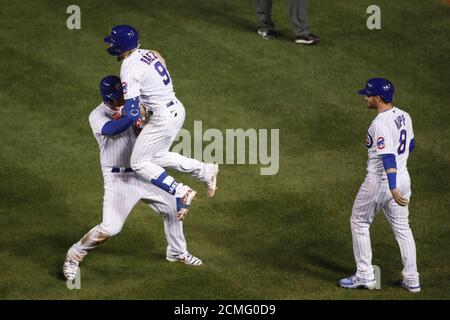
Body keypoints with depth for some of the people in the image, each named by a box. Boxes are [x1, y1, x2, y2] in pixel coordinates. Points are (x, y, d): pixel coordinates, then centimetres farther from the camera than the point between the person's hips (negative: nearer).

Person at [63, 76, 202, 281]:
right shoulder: (97, 115, -12)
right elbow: (113, 129, -34)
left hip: (142, 175, 7)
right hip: (118, 179, -6)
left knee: (174, 205, 11)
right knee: (110, 228, -17)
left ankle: (177, 252, 32)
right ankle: (74, 256, 3)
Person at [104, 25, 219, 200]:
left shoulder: (129, 69, -19)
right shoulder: (148, 54, 7)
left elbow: (131, 110, -22)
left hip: (163, 118, -9)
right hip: (177, 109, 9)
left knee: (139, 163, 4)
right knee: (158, 156, 24)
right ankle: (206, 171, 25)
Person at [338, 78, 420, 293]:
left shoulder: (381, 123, -23)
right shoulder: (403, 116, 4)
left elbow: (387, 156, -32)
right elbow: (410, 144, 19)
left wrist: (393, 189, -38)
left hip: (380, 181, -8)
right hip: (402, 177, 8)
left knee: (359, 223, 10)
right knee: (402, 227, 15)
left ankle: (365, 275, 13)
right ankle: (411, 279, 15)